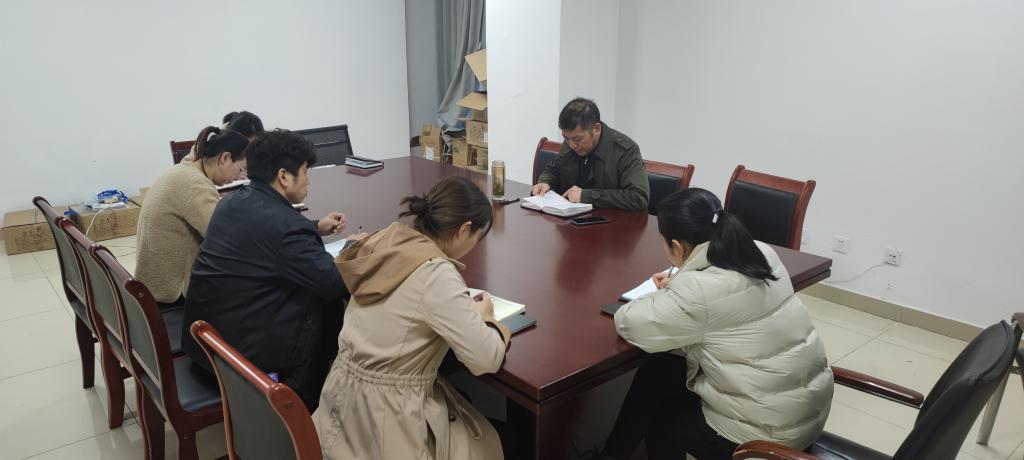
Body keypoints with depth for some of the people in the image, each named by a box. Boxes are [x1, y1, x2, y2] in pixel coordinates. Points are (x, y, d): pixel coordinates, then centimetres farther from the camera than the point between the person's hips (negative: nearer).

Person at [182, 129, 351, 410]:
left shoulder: (234, 201, 4)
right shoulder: (285, 224, -23)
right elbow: (335, 284, -19)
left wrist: (316, 229, 15)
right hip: (238, 348, -9)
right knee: (330, 305, 7)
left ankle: (301, 395, 30)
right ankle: (305, 405, 25)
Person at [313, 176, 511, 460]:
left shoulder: (387, 240, -2)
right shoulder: (437, 274, -25)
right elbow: (487, 359, -23)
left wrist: (460, 305, 6)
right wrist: (484, 316, -3)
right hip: (384, 414, -8)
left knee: (463, 414, 25)